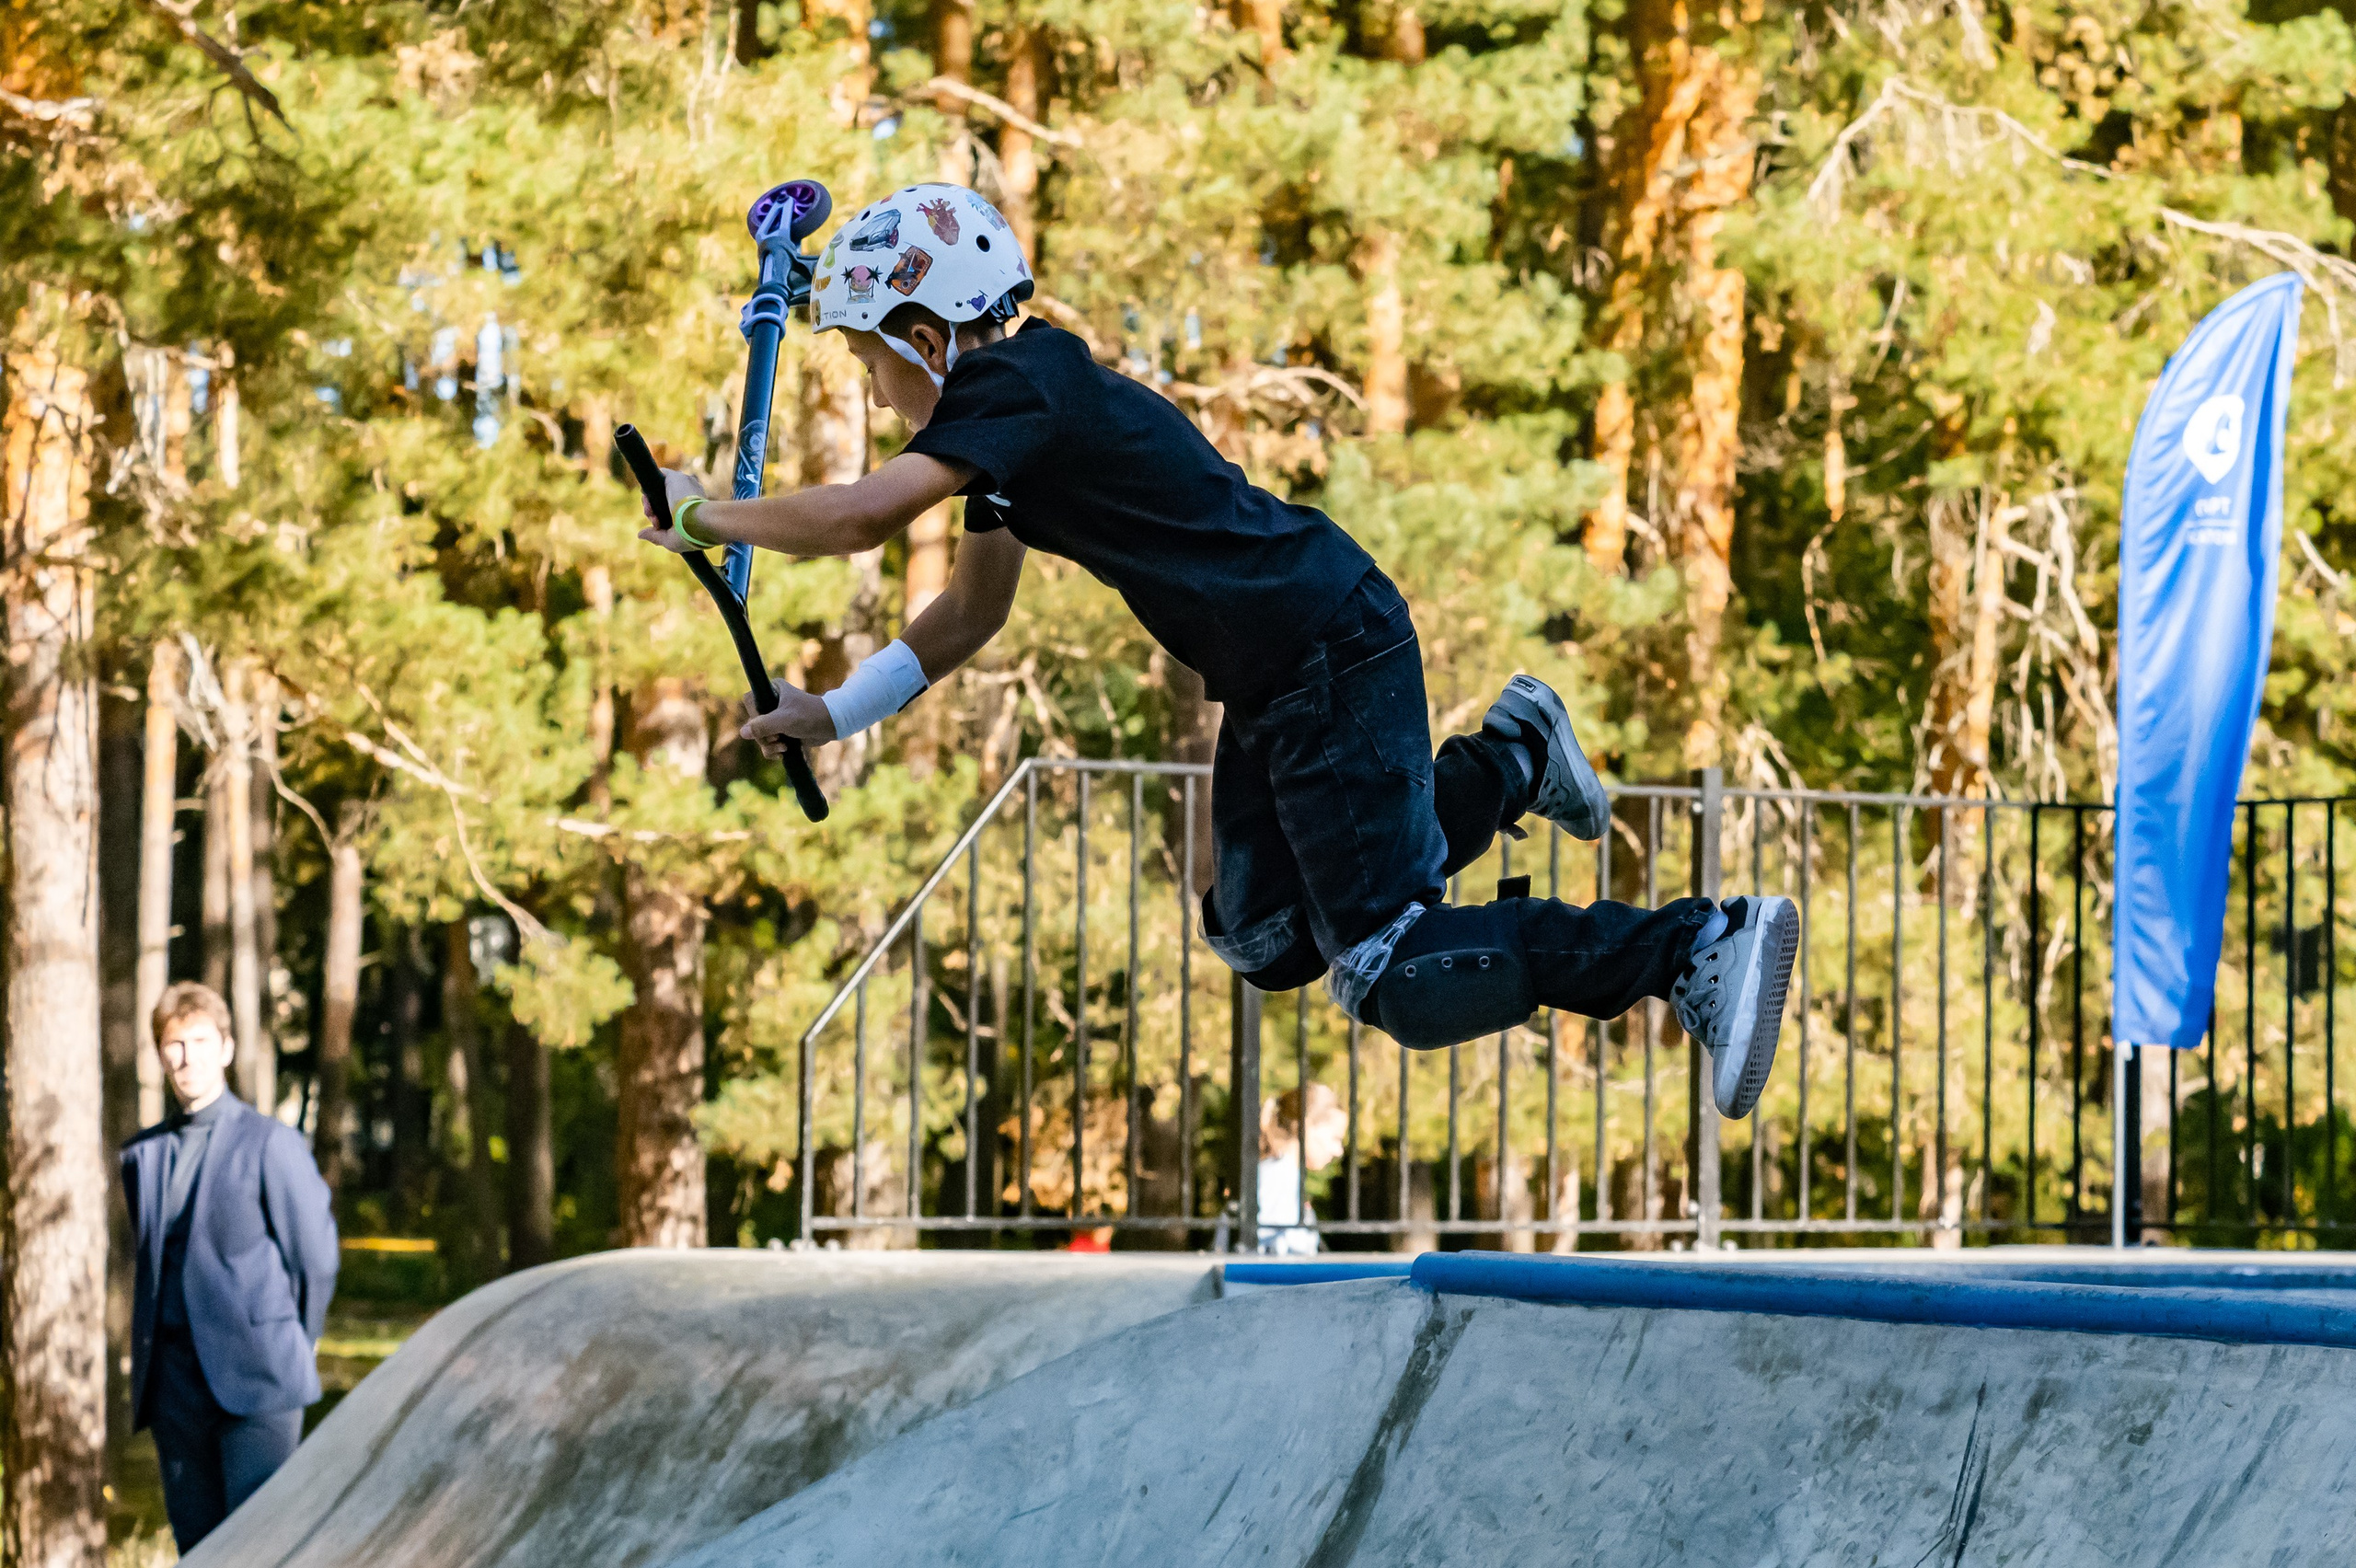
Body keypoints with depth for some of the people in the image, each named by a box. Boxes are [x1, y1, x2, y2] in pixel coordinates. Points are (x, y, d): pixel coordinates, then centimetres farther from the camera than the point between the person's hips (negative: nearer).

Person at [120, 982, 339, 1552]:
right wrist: (147, 1361, 15)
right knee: (197, 1541, 5)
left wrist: (293, 1350, 6)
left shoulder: (271, 1143, -2)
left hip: (256, 1378, -5)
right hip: (175, 1379, 5)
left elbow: (317, 1259, 1)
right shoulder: (142, 1155, 13)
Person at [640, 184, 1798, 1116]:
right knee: (1264, 946, 20)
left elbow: (862, 515, -30)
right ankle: (1511, 761, 29)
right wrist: (836, 714, 15)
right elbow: (973, 612, 22)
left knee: (1401, 982, -12)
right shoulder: (1004, 414, 12)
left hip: (1340, 660, -10)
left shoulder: (1018, 388, -18)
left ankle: (1697, 947, -9)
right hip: (1274, 687, 10)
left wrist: (709, 515, -14)